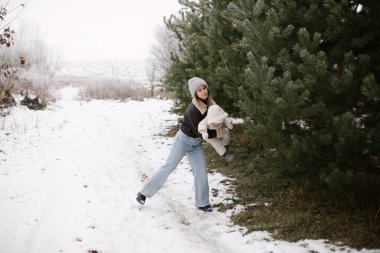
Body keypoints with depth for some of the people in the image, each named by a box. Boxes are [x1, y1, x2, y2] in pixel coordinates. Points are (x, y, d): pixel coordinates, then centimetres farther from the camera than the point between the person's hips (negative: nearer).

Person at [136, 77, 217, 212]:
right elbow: (201, 132, -29)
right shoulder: (193, 110, -30)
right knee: (169, 166, -2)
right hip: (184, 139, -6)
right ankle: (144, 193, 8)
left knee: (201, 171, 0)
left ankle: (202, 203, 11)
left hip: (196, 143, 6)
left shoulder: (209, 103, -7)